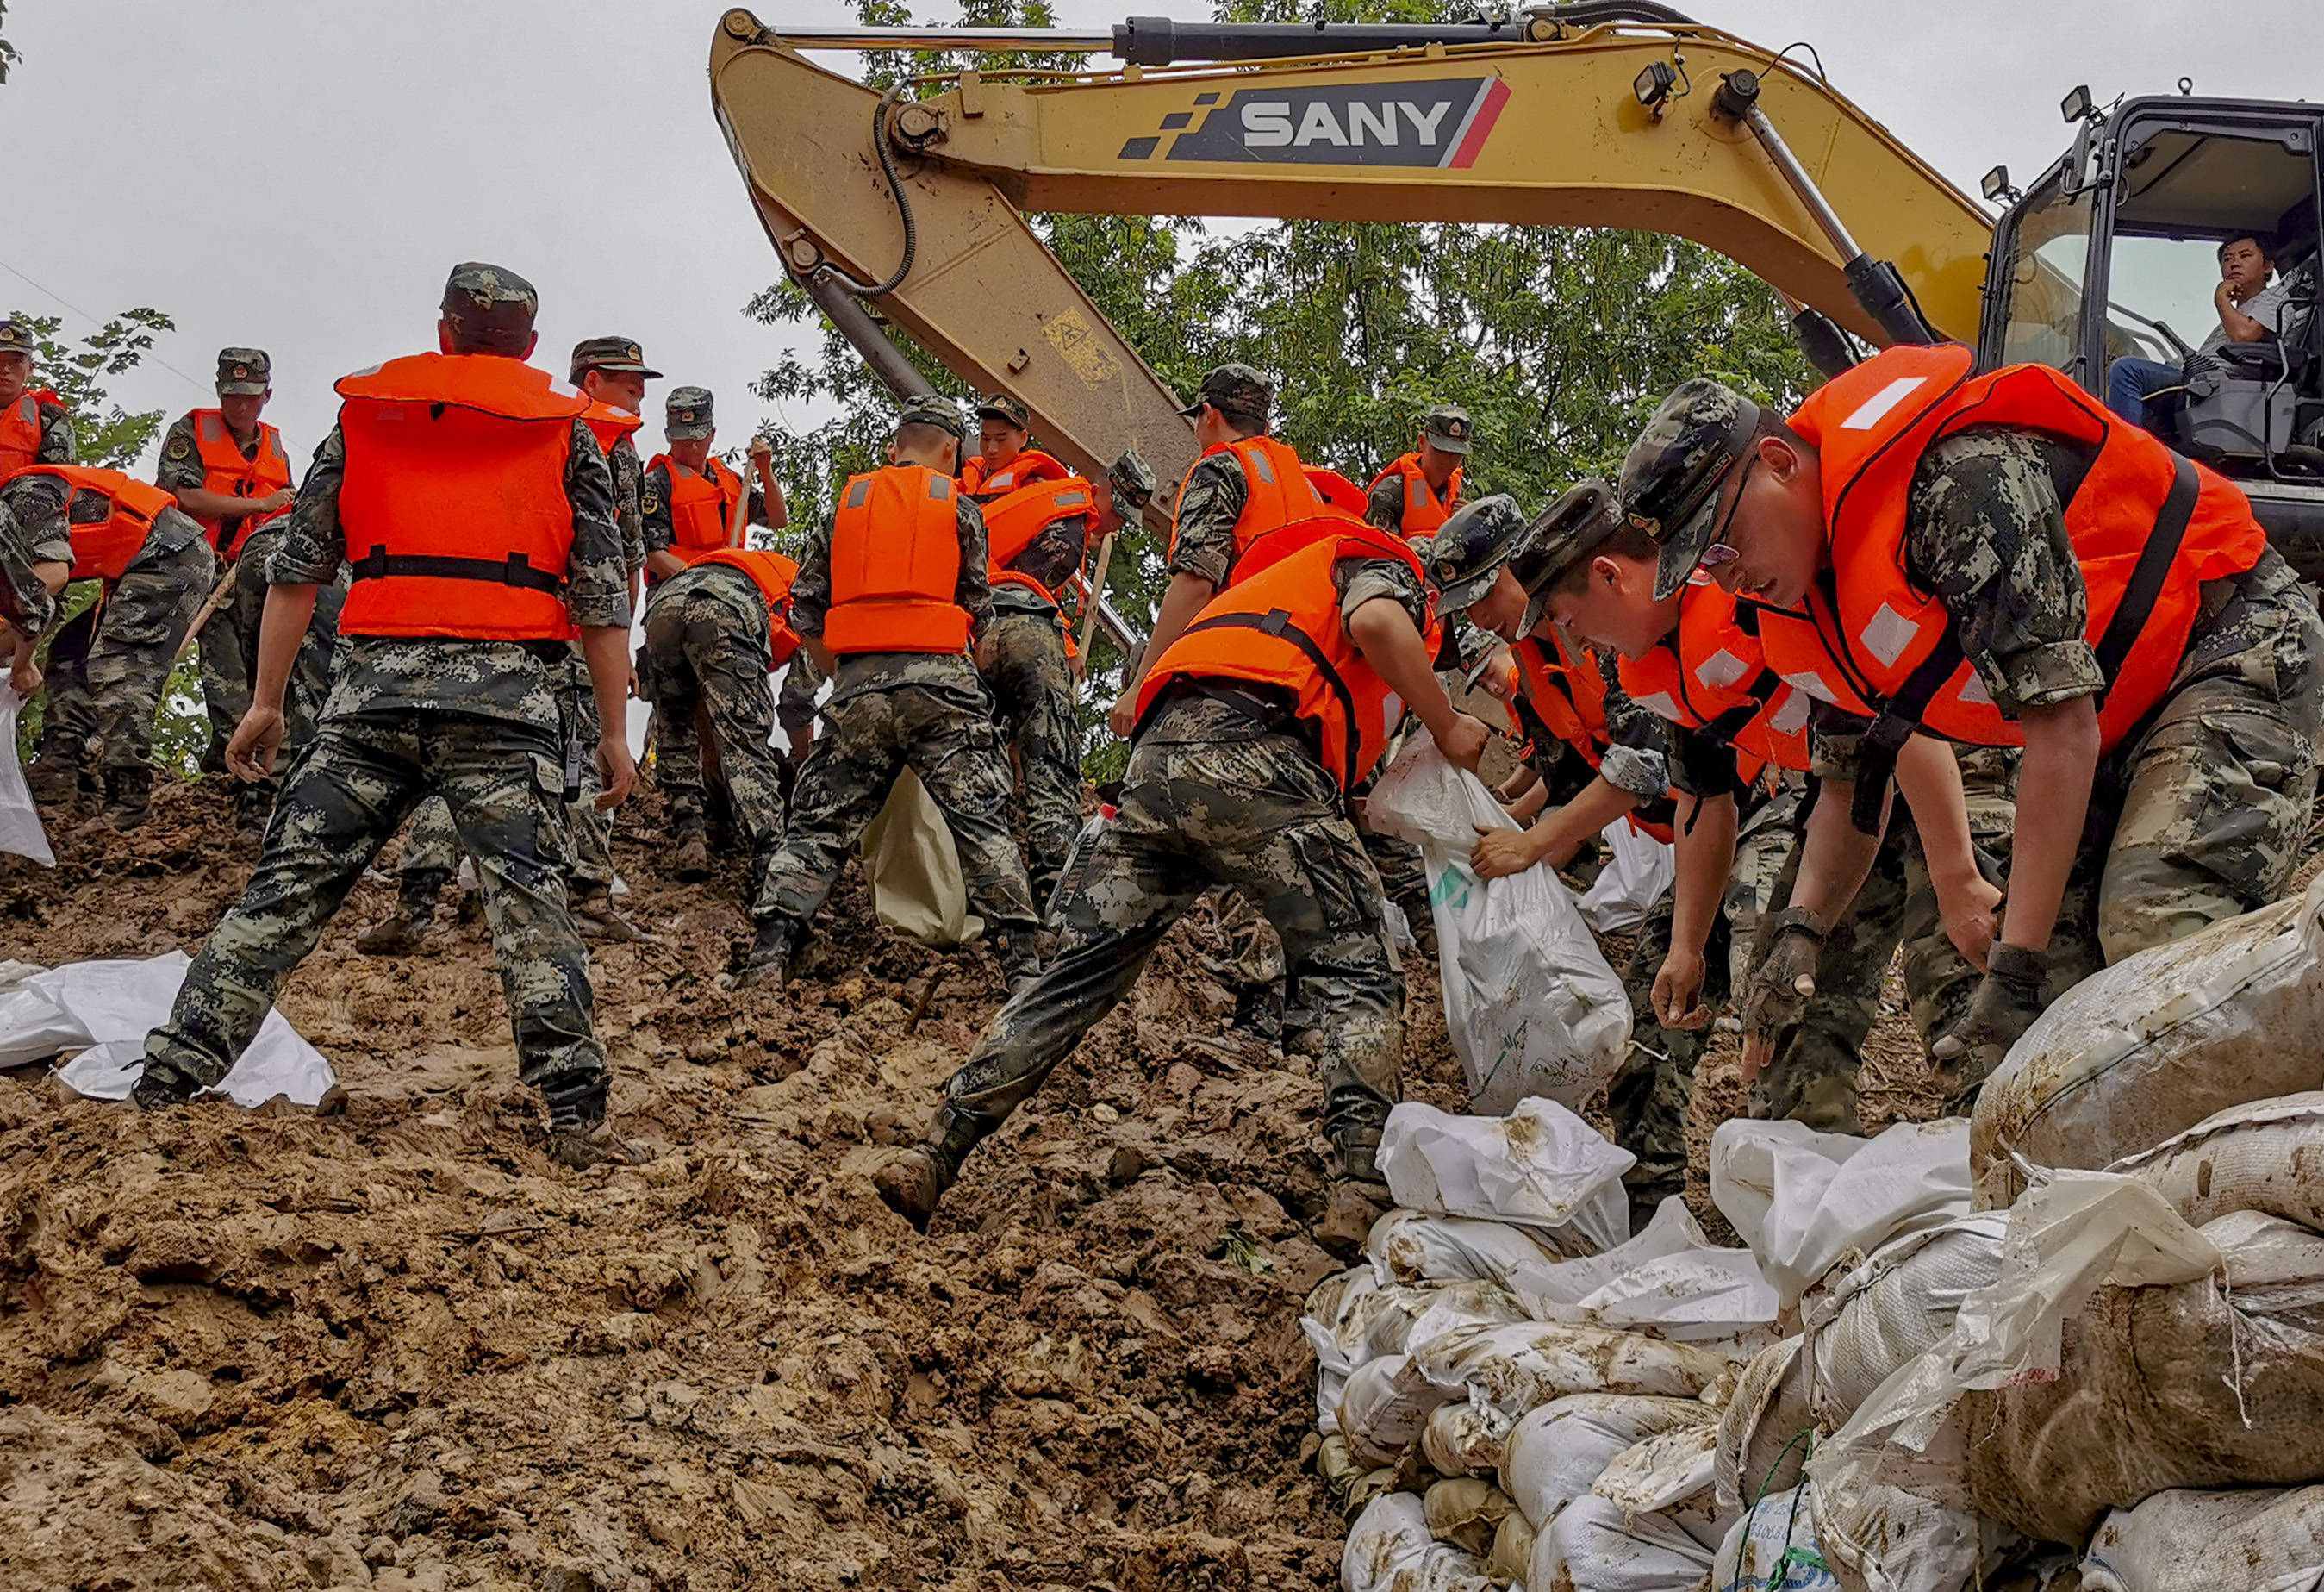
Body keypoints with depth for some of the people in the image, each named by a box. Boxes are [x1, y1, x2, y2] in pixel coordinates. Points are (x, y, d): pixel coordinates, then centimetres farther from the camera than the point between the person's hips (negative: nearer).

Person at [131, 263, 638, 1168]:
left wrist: (266, 702, 15)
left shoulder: (367, 415, 16)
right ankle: (575, 1115, -7)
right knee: (529, 901, -3)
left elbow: (295, 570, 12)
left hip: (374, 690, 2)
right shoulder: (564, 431, 11)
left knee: (289, 885, 5)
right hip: (507, 695, -2)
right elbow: (603, 598, 5)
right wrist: (614, 734, 8)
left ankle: (166, 1081, 6)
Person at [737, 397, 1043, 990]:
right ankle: (1021, 960, -3)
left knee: (820, 823, 8)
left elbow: (805, 610, 12)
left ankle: (767, 957, -1)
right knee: (982, 822, 1)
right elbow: (978, 609, 8)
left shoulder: (846, 504, 15)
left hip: (857, 681, 2)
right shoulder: (958, 507, 8)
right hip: (939, 676, -2)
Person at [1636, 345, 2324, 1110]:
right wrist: (1799, 931, -8)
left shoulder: (1958, 481, -30)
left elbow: (2063, 725, -31)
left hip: (2234, 644, -9)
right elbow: (1851, 783, 11)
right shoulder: (1802, 611, -1)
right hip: (2115, 722, 9)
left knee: (2153, 928, -28)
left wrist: (2013, 973, -32)